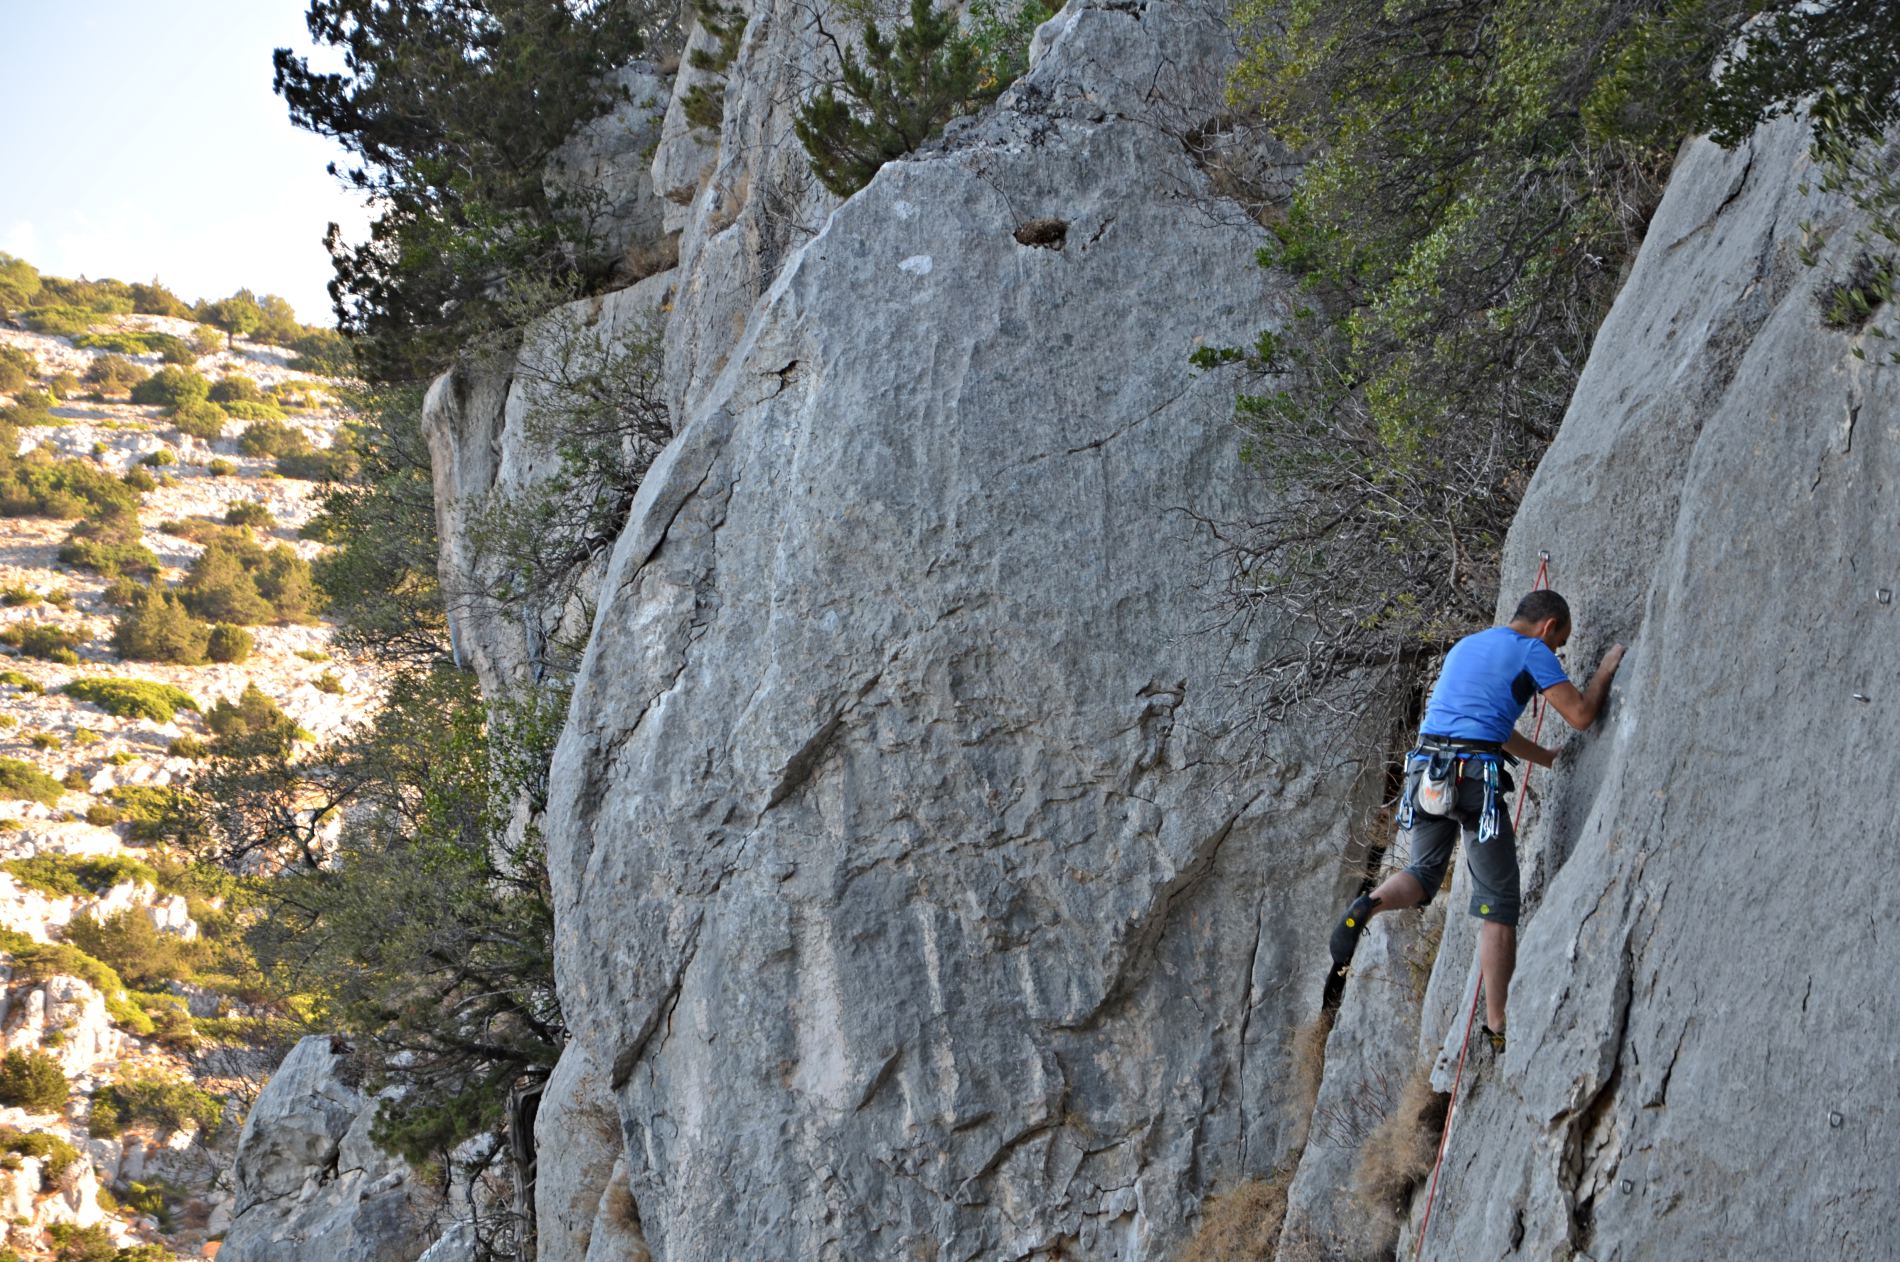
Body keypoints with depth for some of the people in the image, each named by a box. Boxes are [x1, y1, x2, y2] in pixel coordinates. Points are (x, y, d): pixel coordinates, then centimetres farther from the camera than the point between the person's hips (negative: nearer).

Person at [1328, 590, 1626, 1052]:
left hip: (1426, 767, 6)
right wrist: (1608, 667, 15)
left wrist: (1551, 760, 42)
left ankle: (1369, 905, -18)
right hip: (1476, 775, -5)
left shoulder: (1464, 646, 26)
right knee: (1499, 903, 4)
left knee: (1424, 873, 17)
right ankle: (1497, 1025, 3)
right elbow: (1581, 716, -2)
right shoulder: (1532, 652, 4)